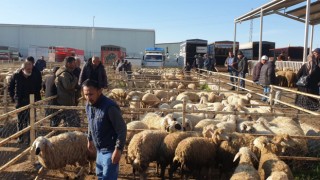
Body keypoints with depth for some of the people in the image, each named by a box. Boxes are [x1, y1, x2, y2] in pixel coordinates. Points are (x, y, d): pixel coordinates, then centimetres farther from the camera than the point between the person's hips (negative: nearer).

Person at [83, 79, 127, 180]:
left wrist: (118, 149, -25)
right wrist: (90, 139, 24)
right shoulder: (88, 105, 0)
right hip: (100, 149, 8)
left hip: (110, 150, -8)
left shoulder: (110, 107, -26)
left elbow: (122, 129, -23)